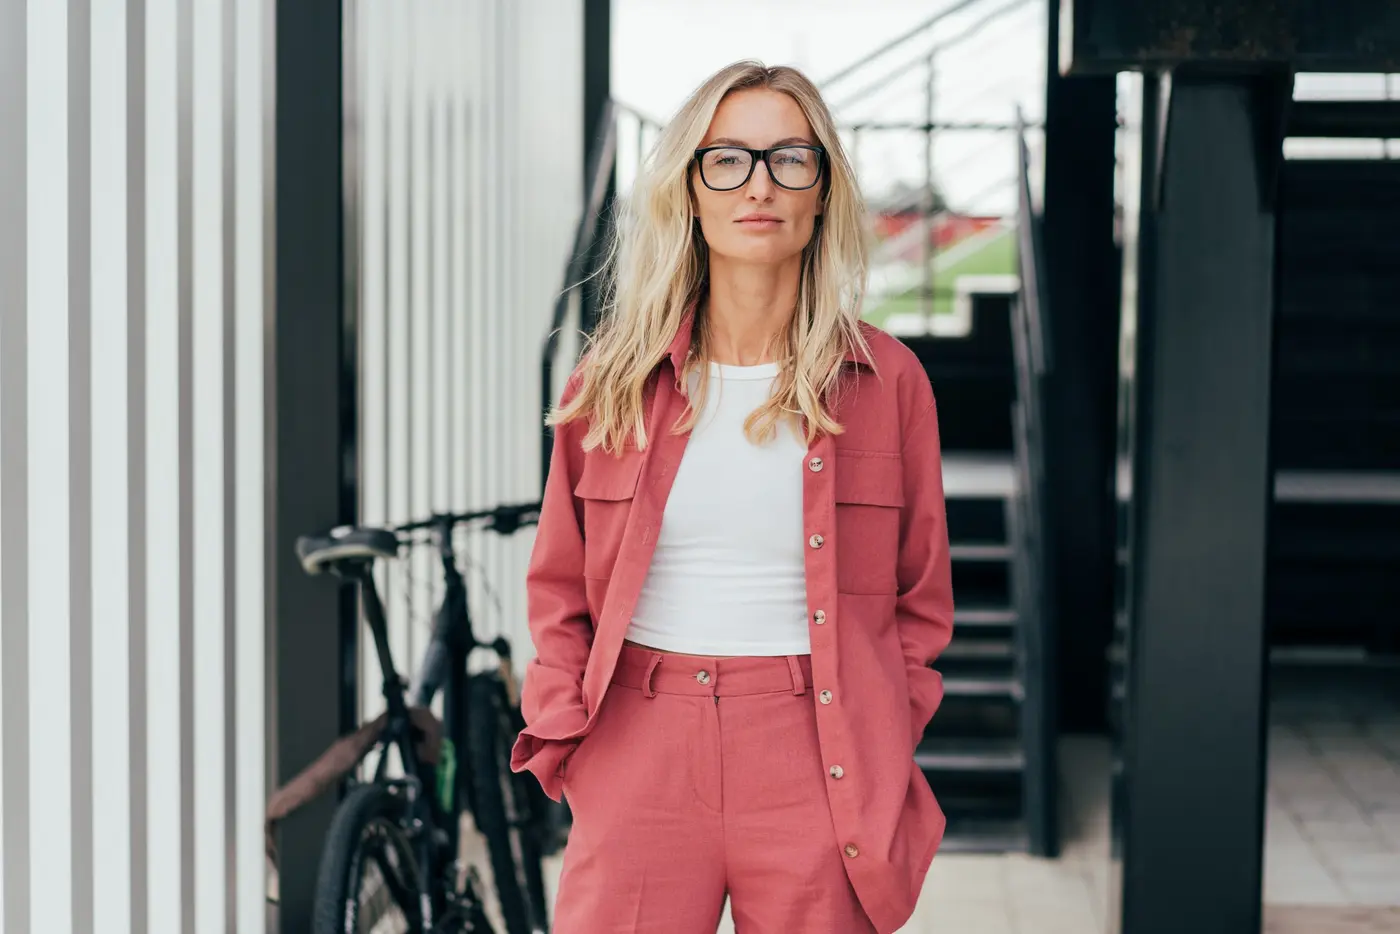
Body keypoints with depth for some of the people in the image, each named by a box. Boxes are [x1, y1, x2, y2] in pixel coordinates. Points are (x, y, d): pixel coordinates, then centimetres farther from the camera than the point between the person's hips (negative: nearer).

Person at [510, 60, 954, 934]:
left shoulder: (888, 380, 3)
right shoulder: (617, 379, 5)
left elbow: (922, 599, 11)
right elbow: (559, 589, 13)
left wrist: (879, 746, 1)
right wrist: (568, 744, 1)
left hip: (817, 770, 0)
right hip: (638, 758, 1)